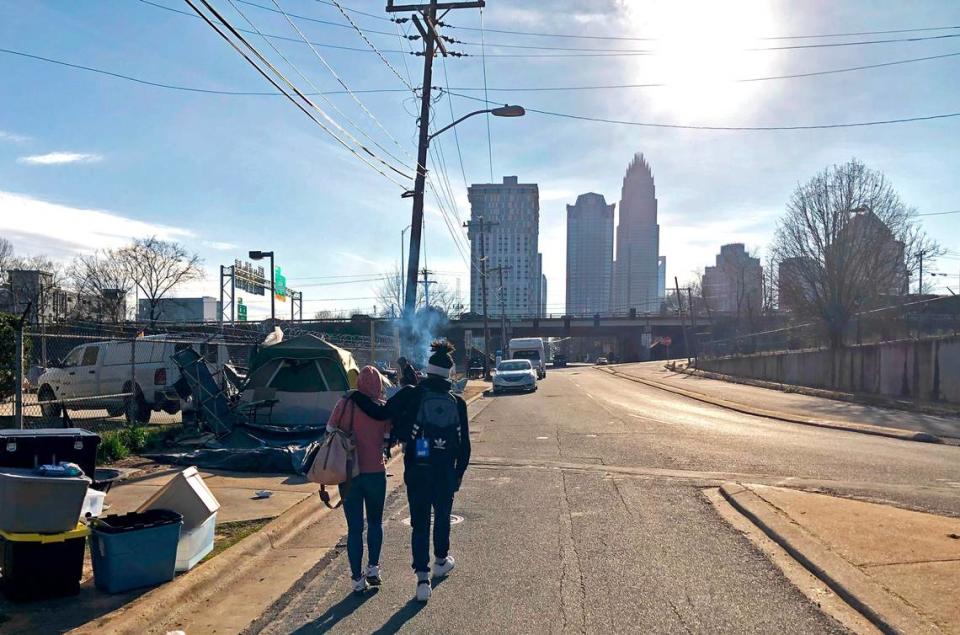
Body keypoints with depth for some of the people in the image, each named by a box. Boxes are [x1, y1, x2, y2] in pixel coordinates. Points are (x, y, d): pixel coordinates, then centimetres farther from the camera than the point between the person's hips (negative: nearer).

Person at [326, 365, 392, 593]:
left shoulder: (345, 404, -8)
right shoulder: (384, 409, -6)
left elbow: (330, 432, -2)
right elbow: (388, 440, -2)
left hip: (348, 473, 0)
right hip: (375, 473, 0)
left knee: (354, 527, 9)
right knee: (375, 522, 22)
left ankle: (357, 578, 12)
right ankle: (373, 568, 19)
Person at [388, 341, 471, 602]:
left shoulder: (412, 394, -8)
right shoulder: (457, 402, -1)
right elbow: (464, 444, 3)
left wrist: (403, 436, -5)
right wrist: (459, 473, 12)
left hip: (416, 471, -2)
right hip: (445, 472, 2)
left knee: (419, 522, 4)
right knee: (442, 517, 22)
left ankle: (422, 577, -1)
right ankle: (441, 561, 40)